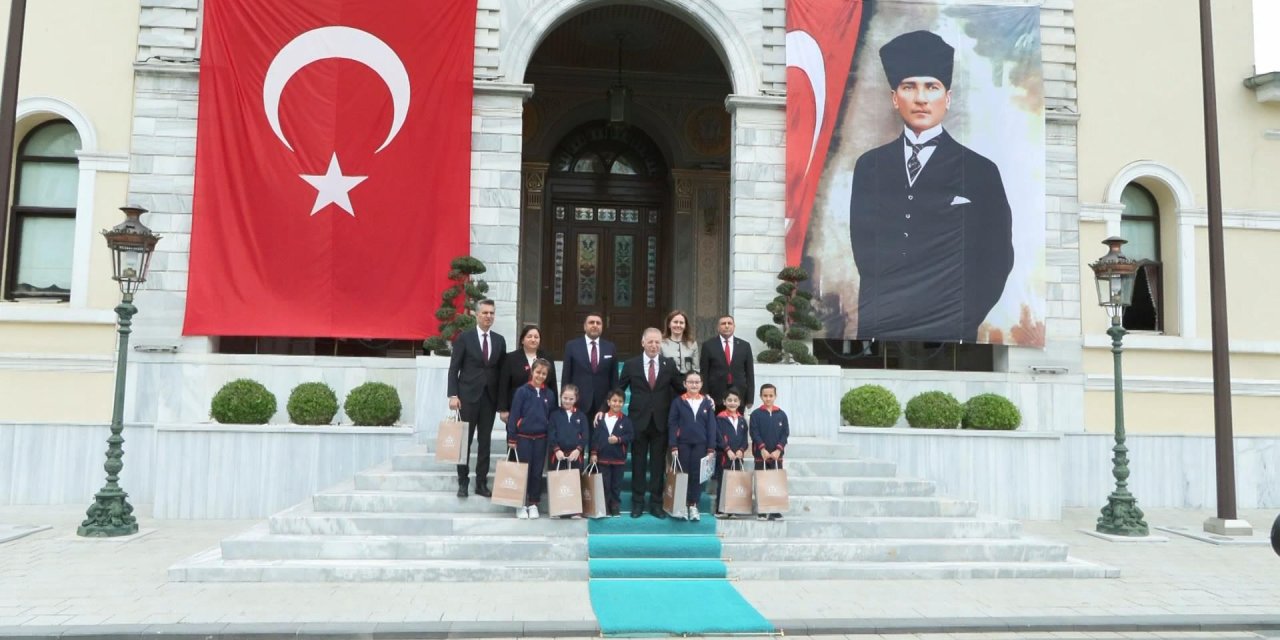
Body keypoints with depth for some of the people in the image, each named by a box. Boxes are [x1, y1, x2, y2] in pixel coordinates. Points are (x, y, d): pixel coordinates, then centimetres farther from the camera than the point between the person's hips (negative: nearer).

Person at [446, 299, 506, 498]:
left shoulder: (499, 340, 9)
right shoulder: (464, 338, -1)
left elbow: (502, 371, 9)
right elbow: (453, 368, -3)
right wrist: (453, 395, -11)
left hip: (489, 397, 3)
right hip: (468, 396, -3)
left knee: (485, 442, 6)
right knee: (465, 440, 1)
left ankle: (481, 483, 11)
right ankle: (462, 482, 10)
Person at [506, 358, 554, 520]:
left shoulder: (548, 394, 5)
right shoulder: (522, 391, -5)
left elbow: (550, 417, 10)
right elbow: (514, 415, -5)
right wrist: (511, 438, -7)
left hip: (541, 438, 3)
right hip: (523, 437, -3)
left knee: (537, 472, 7)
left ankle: (533, 504, 17)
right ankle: (521, 505, 13)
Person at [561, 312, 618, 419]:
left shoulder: (610, 347, 9)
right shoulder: (572, 346, 4)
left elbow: (614, 378, 10)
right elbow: (566, 376, 3)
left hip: (603, 404, 2)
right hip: (578, 403, -1)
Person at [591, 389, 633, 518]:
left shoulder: (625, 420, 1)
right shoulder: (600, 418, 2)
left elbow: (629, 437, -5)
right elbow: (595, 436, 2)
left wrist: (619, 439, -22)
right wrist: (594, 453, -3)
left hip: (618, 458, 0)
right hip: (603, 457, 0)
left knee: (616, 485, 8)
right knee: (604, 484, 5)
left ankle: (615, 508, 18)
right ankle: (604, 508, 14)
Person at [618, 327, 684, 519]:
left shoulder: (670, 364, 2)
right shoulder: (631, 365, 1)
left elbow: (680, 389, 7)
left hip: (661, 422, 0)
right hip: (638, 420, 0)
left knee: (658, 463, 6)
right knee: (638, 462, 6)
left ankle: (656, 503, 15)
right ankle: (637, 502, 16)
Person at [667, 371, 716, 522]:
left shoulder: (707, 403, 6)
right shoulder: (678, 402, 2)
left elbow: (711, 426, 5)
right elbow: (672, 424, -1)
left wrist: (711, 448, -1)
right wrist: (673, 446, -9)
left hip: (700, 444, 1)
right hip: (682, 444, -1)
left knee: (697, 475, 4)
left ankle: (693, 506, 13)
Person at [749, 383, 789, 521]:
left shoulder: (781, 414, 4)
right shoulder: (755, 414, -1)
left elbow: (785, 433, 1)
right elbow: (754, 433, -7)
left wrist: (778, 450, -10)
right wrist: (763, 449, -16)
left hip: (777, 455, 2)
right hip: (760, 454, -2)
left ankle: (775, 511, 10)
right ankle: (762, 511, 9)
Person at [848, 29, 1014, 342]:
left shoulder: (980, 172, 1)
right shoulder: (869, 166, 7)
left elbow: (996, 259, 2)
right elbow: (861, 246, 7)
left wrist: (963, 319, -7)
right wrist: (874, 310, -4)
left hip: (948, 328, -2)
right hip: (877, 326, 2)